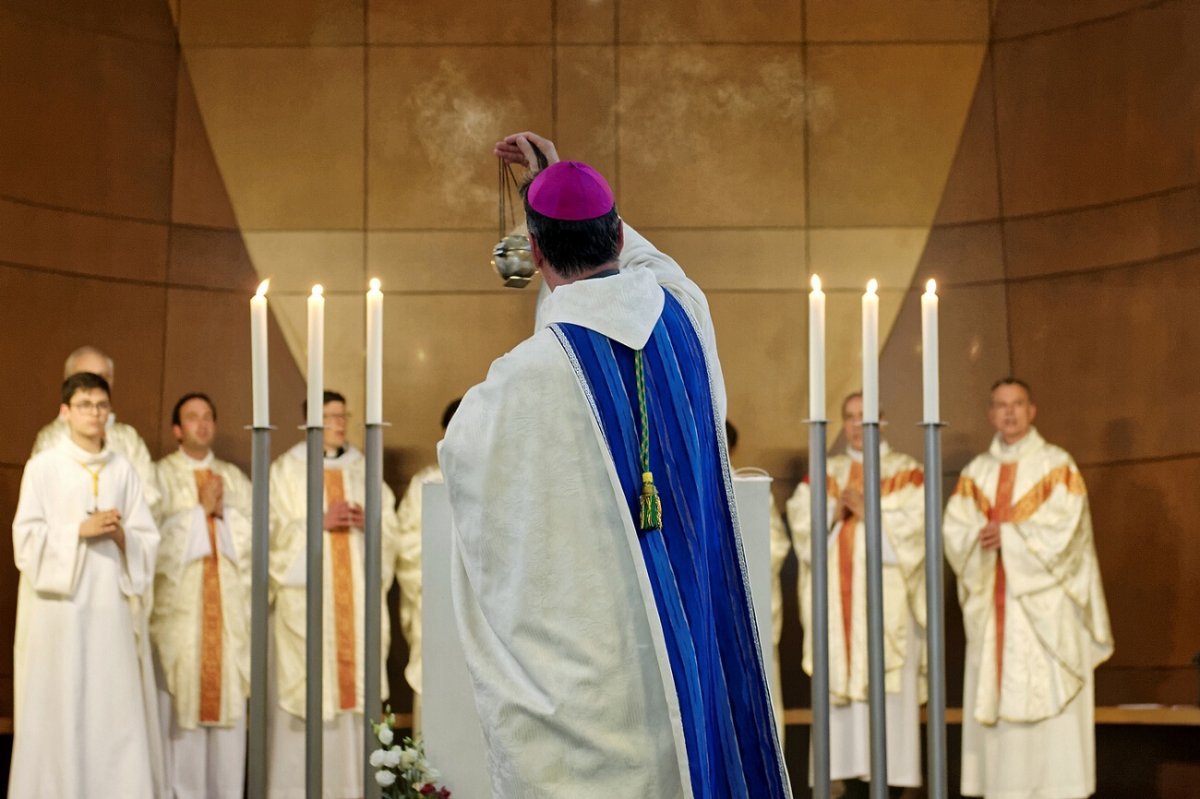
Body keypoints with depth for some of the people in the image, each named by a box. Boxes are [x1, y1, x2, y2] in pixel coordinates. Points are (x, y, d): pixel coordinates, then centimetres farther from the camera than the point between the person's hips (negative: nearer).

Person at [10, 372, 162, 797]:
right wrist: (80, 530, -14)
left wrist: (121, 535, -10)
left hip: (109, 604, 3)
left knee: (116, 709, 0)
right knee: (58, 711, -4)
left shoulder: (122, 470, 11)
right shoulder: (43, 466, 1)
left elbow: (147, 539, 10)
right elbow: (28, 537, -4)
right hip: (58, 606, -3)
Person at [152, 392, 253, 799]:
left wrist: (223, 511, -6)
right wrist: (201, 509, -8)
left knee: (228, 695, 0)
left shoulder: (233, 477, 17)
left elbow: (254, 531, 8)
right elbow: (157, 534, -8)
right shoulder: (161, 475, 4)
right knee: (182, 697, -7)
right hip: (180, 604, -3)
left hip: (228, 603, 4)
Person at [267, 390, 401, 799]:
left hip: (358, 596, 3)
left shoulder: (363, 469, 13)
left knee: (356, 680, 0)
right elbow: (276, 531, -4)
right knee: (305, 685, -7)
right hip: (306, 598, -3)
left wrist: (369, 522, -11)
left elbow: (389, 526, 10)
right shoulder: (287, 470, 4)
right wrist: (320, 523, -16)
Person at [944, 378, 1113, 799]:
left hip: (1044, 606, -4)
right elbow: (955, 531, 3)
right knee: (996, 697, 1)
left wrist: (1008, 535, -16)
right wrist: (983, 539, -17)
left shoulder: (1057, 466, 0)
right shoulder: (976, 473, 12)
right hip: (992, 604, 4)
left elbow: (1065, 529, -11)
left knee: (1048, 697, -7)